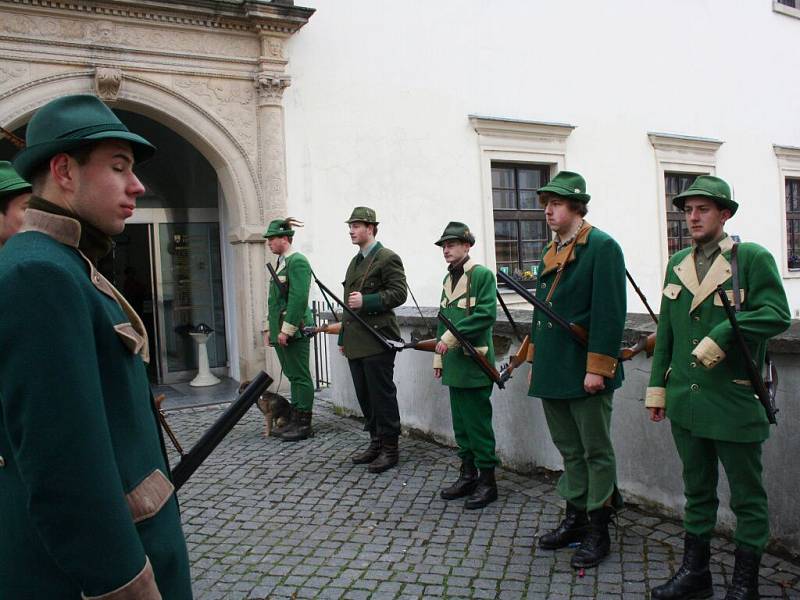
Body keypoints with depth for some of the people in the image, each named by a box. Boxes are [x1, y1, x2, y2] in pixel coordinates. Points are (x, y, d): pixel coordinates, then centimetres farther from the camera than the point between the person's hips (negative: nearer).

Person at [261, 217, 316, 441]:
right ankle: (294, 420, 21)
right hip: (280, 331, 9)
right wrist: (269, 328, 19)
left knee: (300, 377, -2)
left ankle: (304, 425, 5)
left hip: (294, 330, -9)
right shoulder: (280, 262, 18)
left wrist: (287, 330, -21)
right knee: (292, 376, 13)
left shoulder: (297, 262, -12)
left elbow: (298, 299, -20)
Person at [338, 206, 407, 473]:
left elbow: (399, 293, -13)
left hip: (377, 340, -8)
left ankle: (390, 449, 8)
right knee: (365, 396, 13)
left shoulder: (388, 258, -6)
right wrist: (343, 337, 22)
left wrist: (366, 301, -22)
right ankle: (376, 443, 24)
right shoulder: (355, 261, 20)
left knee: (382, 396, -2)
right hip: (356, 342, 8)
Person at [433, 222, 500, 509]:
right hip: (454, 365, 8)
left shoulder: (482, 275, -8)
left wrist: (451, 336, -20)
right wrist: (439, 356, 17)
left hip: (475, 364, -8)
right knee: (461, 423, 14)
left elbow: (486, 315, -18)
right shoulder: (448, 279, 16)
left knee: (478, 422, -2)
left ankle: (487, 481, 10)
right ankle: (468, 475, 26)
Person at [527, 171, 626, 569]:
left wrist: (597, 368, -20)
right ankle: (575, 519, 30)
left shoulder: (602, 247, -10)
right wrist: (535, 361, 18)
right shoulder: (549, 252, 15)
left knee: (596, 452, 6)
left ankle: (598, 532, 17)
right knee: (569, 451, 17)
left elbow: (609, 313, -16)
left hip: (584, 372, -8)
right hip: (552, 372, 8)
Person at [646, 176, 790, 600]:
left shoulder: (753, 258, -3)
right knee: (697, 491, 16)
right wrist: (657, 386, 11)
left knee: (747, 494, 8)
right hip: (686, 401, 5)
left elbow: (776, 314, -15)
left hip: (735, 402, -5)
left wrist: (720, 336, -24)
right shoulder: (677, 264, 12)